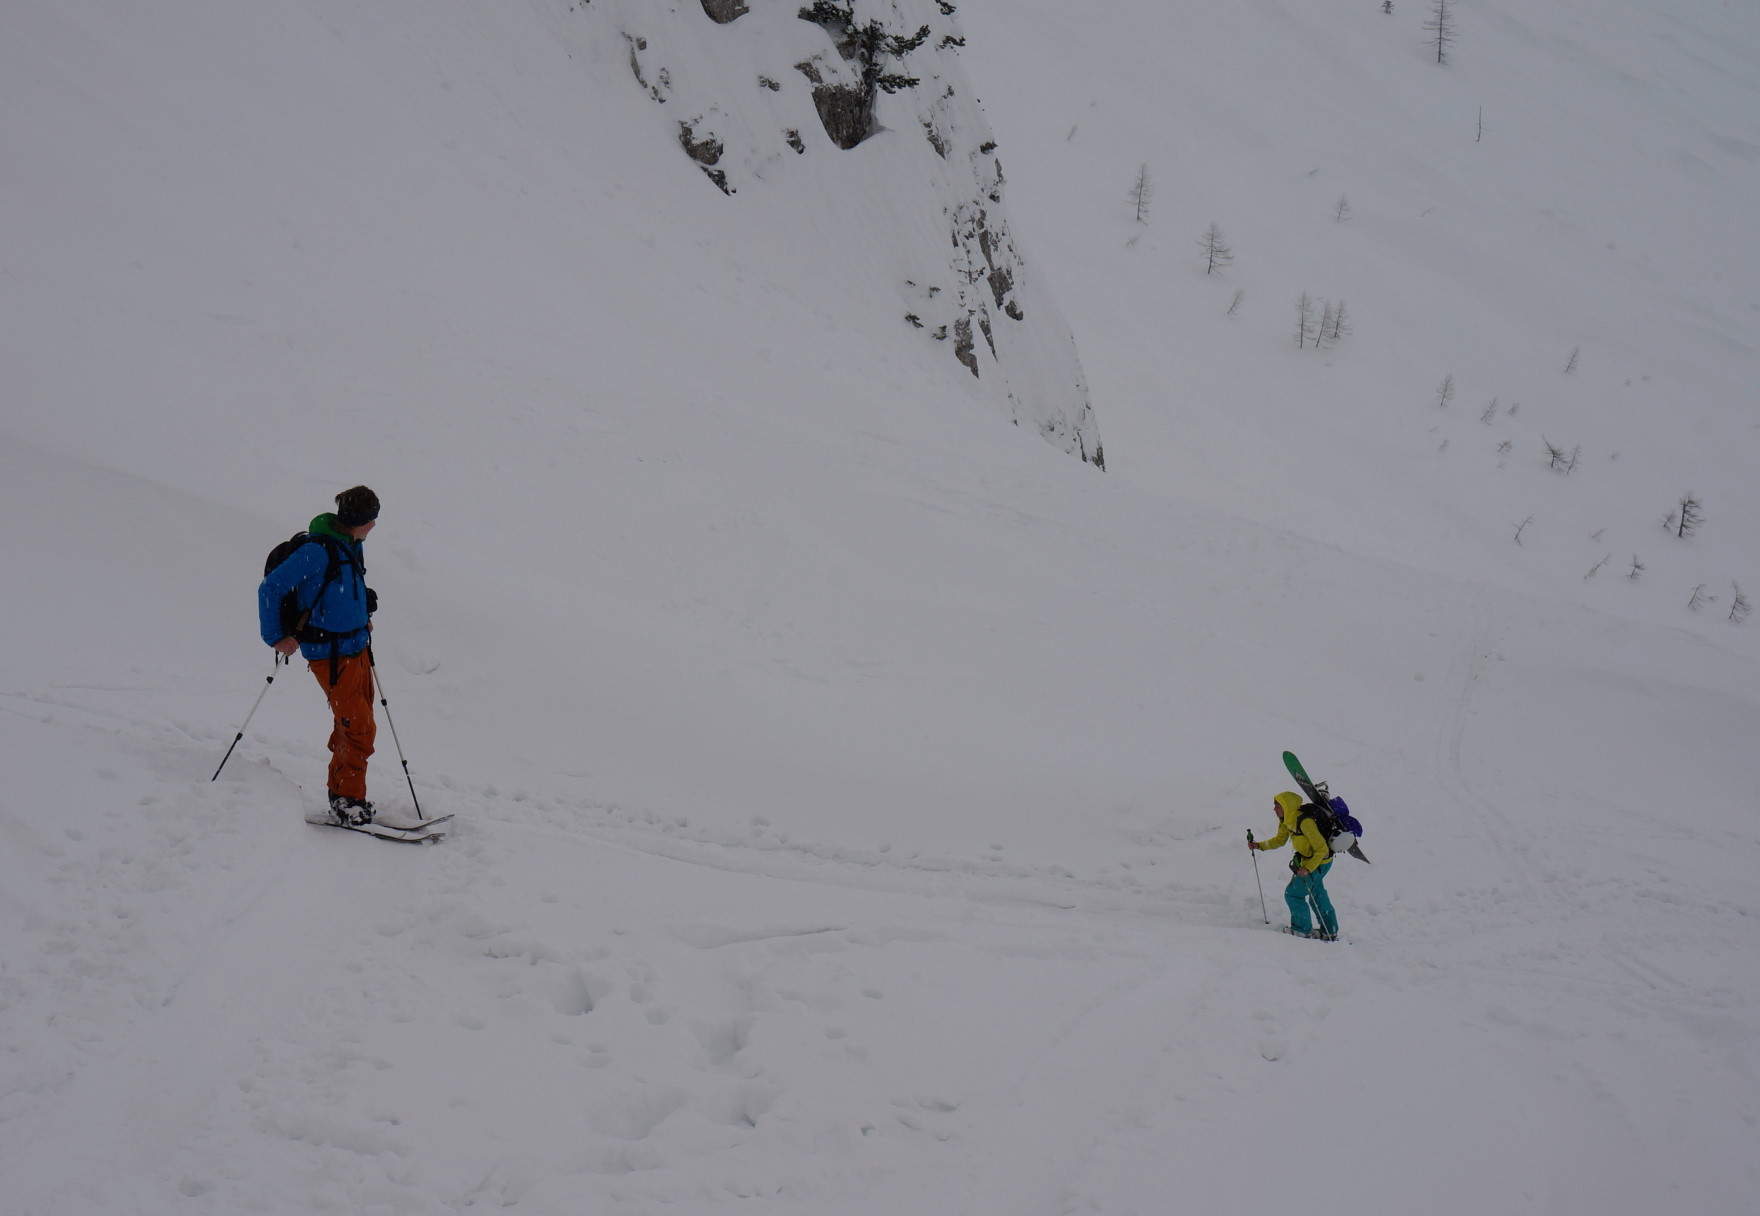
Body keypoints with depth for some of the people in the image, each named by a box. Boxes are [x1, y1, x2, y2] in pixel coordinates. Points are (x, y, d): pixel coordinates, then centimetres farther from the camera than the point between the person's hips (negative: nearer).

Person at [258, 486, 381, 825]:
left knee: (352, 725, 13)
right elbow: (270, 587, -15)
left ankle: (342, 793, 24)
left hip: (357, 647, 8)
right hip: (330, 654, -8)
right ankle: (346, 800, 0)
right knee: (358, 729, -8)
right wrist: (275, 637, -12)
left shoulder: (351, 546, 6)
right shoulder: (318, 550, -20)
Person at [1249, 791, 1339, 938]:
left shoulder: (1305, 822, -32)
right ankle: (1330, 931, 35)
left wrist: (1307, 869, -34)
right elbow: (1279, 840, 12)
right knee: (1317, 895, 22)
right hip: (1307, 860, 10)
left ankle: (1303, 930, 10)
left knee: (1293, 894, -4)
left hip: (1319, 862, -10)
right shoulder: (1287, 820, -4)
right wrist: (1259, 845, 0)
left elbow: (1321, 849, -30)